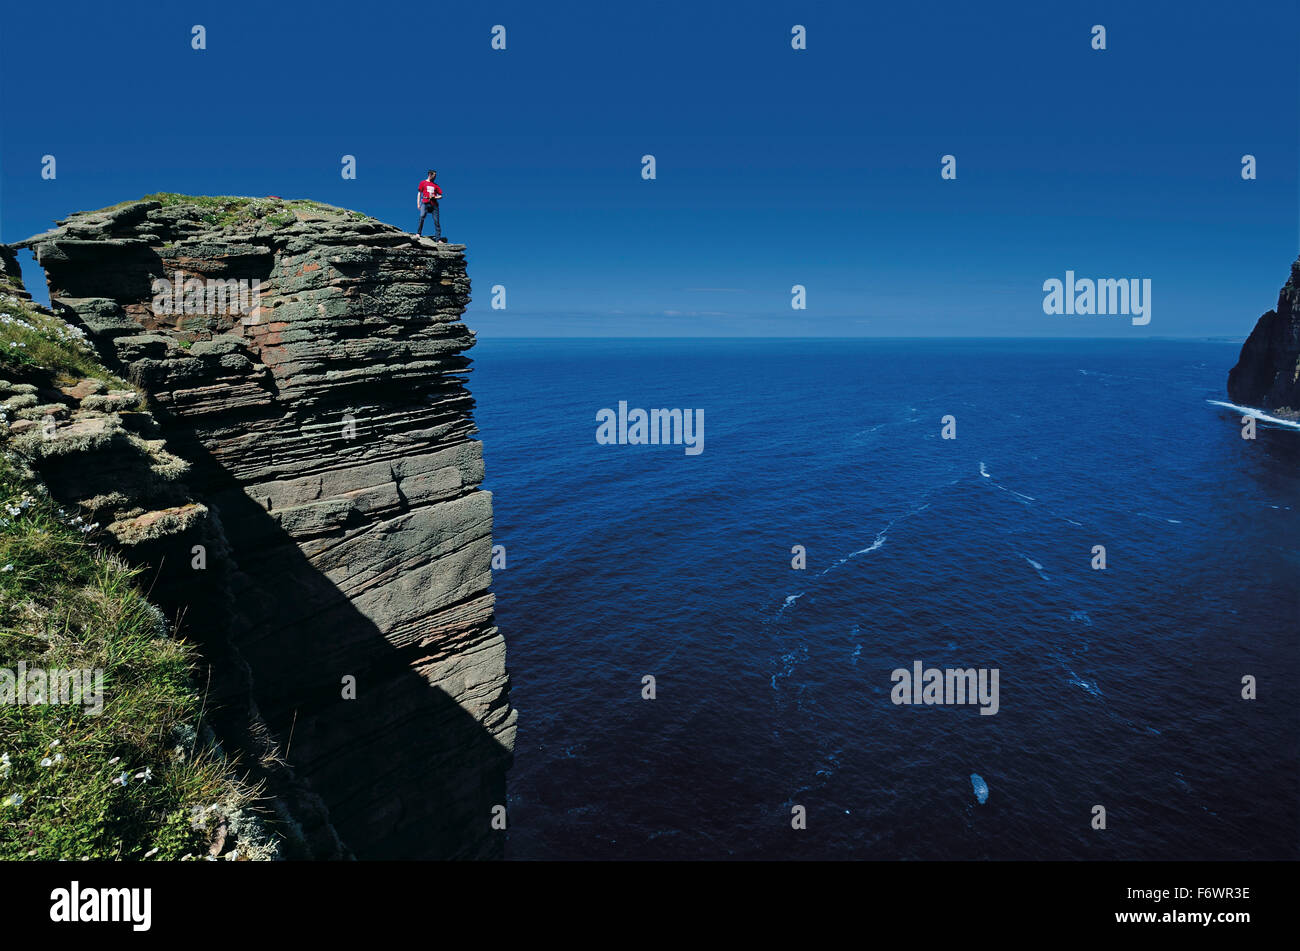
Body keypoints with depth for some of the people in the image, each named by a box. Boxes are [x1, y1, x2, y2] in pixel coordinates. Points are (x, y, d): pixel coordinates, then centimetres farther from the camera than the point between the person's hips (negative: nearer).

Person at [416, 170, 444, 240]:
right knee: (422, 216, -26)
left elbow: (440, 196, 19)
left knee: (436, 221, -4)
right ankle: (418, 233, -20)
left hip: (434, 204, 3)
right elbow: (419, 193, 11)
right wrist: (418, 204, 1)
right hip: (425, 203, -3)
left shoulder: (435, 185, 20)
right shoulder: (423, 183, 14)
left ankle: (438, 238, -5)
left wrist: (434, 197, -2)